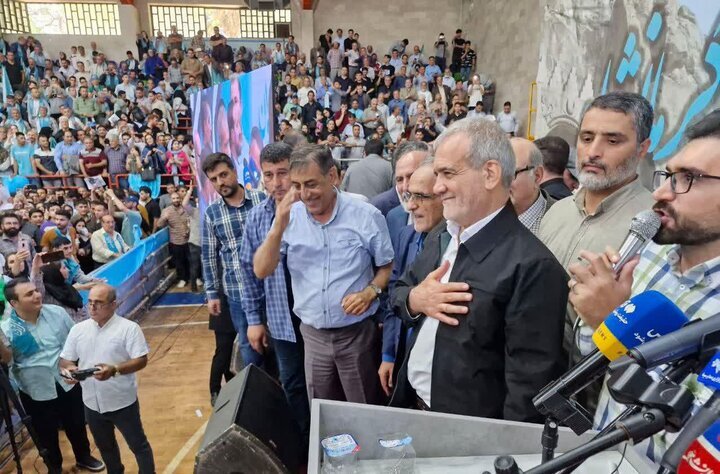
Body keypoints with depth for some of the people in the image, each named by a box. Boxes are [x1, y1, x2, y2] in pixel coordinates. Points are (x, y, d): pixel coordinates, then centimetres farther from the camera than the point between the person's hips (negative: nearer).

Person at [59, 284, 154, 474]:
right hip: (92, 403, 6)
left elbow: (141, 360, -19)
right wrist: (67, 369, -16)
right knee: (105, 446, 26)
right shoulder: (78, 329, 1)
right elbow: (65, 359, 7)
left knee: (138, 445, 10)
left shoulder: (129, 328, -15)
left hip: (122, 402, -5)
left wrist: (114, 370, -33)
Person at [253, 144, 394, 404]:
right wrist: (279, 226, -20)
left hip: (357, 333, -2)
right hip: (312, 334, 3)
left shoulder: (367, 215, -10)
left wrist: (370, 291, -18)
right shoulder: (289, 217, -4)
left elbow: (387, 266, 1)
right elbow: (261, 271, -8)